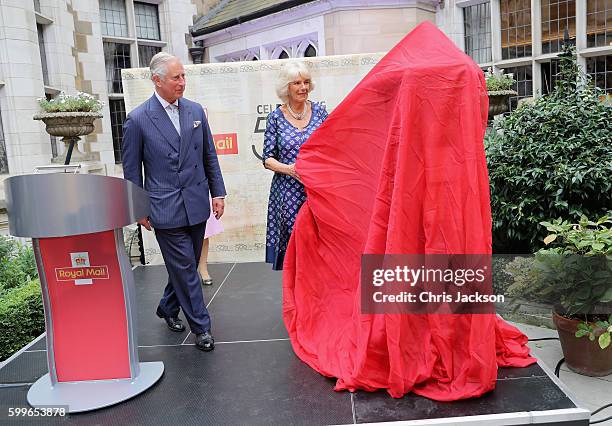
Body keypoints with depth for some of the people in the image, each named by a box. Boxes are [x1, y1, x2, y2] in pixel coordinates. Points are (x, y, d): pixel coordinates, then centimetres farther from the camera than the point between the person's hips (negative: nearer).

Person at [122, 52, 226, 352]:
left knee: (185, 266, 16)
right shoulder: (138, 119, -6)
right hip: (165, 209, -4)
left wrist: (218, 193, 8)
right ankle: (201, 327, 12)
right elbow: (132, 170, 0)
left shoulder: (195, 111, 6)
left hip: (197, 205, 5)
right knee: (185, 268, -1)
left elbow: (209, 156, 12)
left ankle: (168, 308, 39)